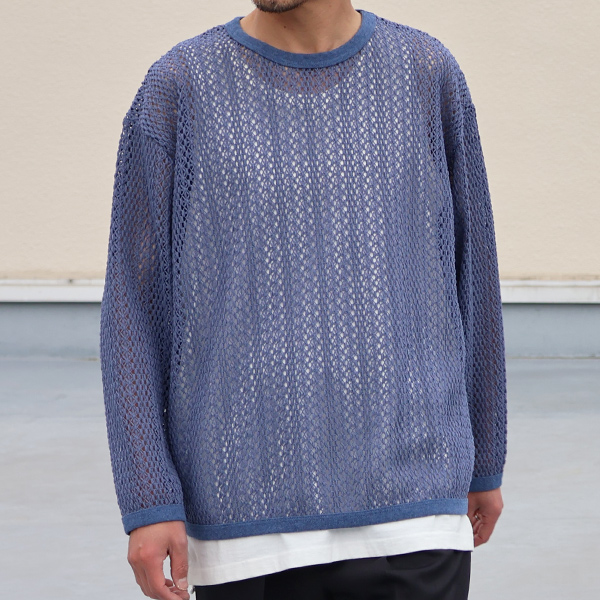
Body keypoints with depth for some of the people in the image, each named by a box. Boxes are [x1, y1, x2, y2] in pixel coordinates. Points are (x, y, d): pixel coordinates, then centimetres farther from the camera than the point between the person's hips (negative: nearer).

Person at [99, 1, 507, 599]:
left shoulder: (428, 75, 4)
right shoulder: (177, 87, -1)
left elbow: (470, 279, 13)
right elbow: (132, 305, 0)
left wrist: (485, 462, 18)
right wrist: (147, 502, -6)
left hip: (407, 510, 1)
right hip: (247, 520, 0)